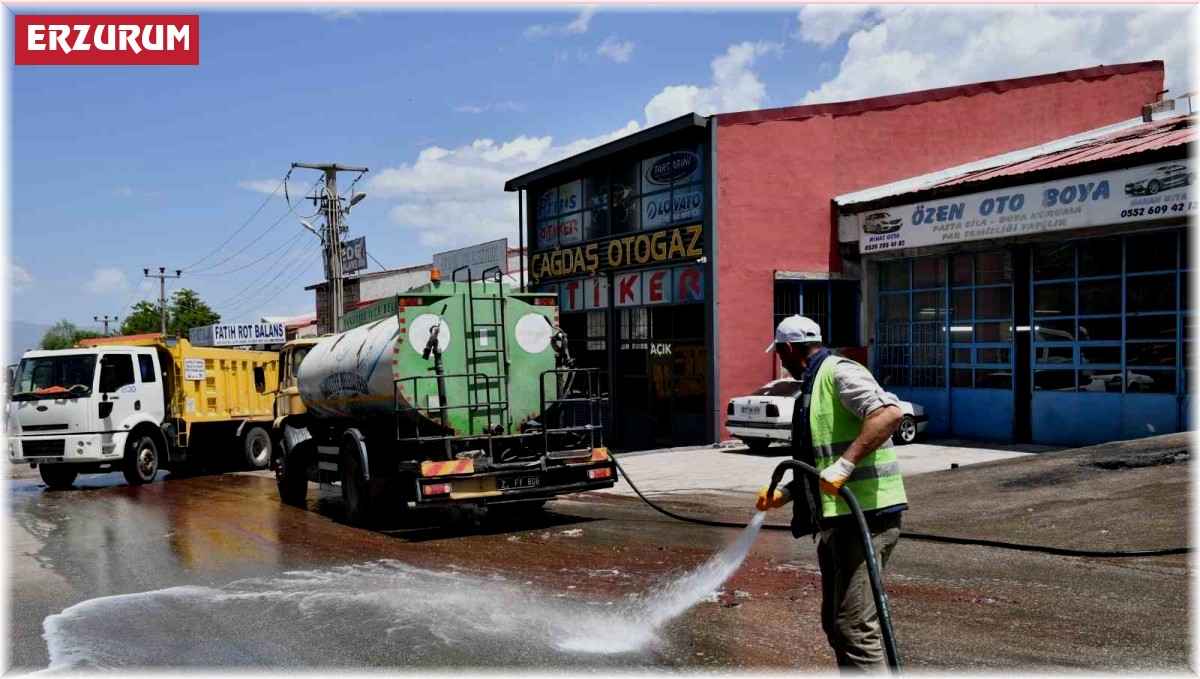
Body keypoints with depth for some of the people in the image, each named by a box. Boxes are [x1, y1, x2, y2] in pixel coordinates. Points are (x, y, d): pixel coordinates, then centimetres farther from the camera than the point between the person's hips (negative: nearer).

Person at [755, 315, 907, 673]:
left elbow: (889, 413, -27)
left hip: (865, 516, -11)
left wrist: (845, 463, -30)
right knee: (836, 623, 16)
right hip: (837, 520, 11)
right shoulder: (814, 387, 22)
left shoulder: (839, 372, -9)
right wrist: (784, 493, 25)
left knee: (855, 627, -12)